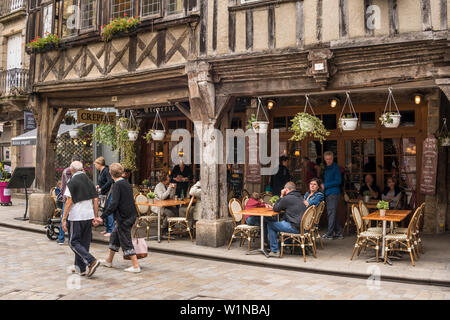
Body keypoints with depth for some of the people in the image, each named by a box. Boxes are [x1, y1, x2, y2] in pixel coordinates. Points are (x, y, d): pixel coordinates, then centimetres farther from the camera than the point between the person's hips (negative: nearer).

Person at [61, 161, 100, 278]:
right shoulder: (90, 182, 10)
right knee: (84, 243, 12)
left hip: (76, 217, -6)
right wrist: (96, 216, 14)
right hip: (89, 216, 6)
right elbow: (96, 200, 9)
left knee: (74, 242, 1)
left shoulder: (72, 182, -8)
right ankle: (80, 267, 19)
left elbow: (69, 202, -12)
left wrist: (64, 219, -9)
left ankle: (91, 261, -14)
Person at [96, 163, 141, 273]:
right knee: (114, 236, 22)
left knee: (126, 241, -2)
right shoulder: (127, 183, 11)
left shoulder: (117, 185, -15)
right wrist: (133, 219, 25)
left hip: (123, 217, -9)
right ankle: (109, 261, 36)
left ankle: (136, 266, 0)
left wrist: (102, 217, -23)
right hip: (131, 215, 9)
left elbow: (114, 204, -24)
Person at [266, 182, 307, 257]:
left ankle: (274, 251, 4)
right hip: (302, 226, 9)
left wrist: (281, 196, 5)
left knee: (270, 225, 3)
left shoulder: (287, 198, -12)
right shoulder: (300, 197, 15)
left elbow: (275, 209, 1)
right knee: (283, 221, 30)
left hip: (295, 228, -9)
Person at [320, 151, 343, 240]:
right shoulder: (325, 167, 15)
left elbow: (338, 181, -13)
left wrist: (325, 185, -13)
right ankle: (338, 233, 19)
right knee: (332, 213, 11)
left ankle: (329, 234, -3)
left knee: (331, 213, -7)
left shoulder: (336, 167, -8)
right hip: (327, 193, 8)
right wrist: (322, 185, 4)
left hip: (333, 193, -8)